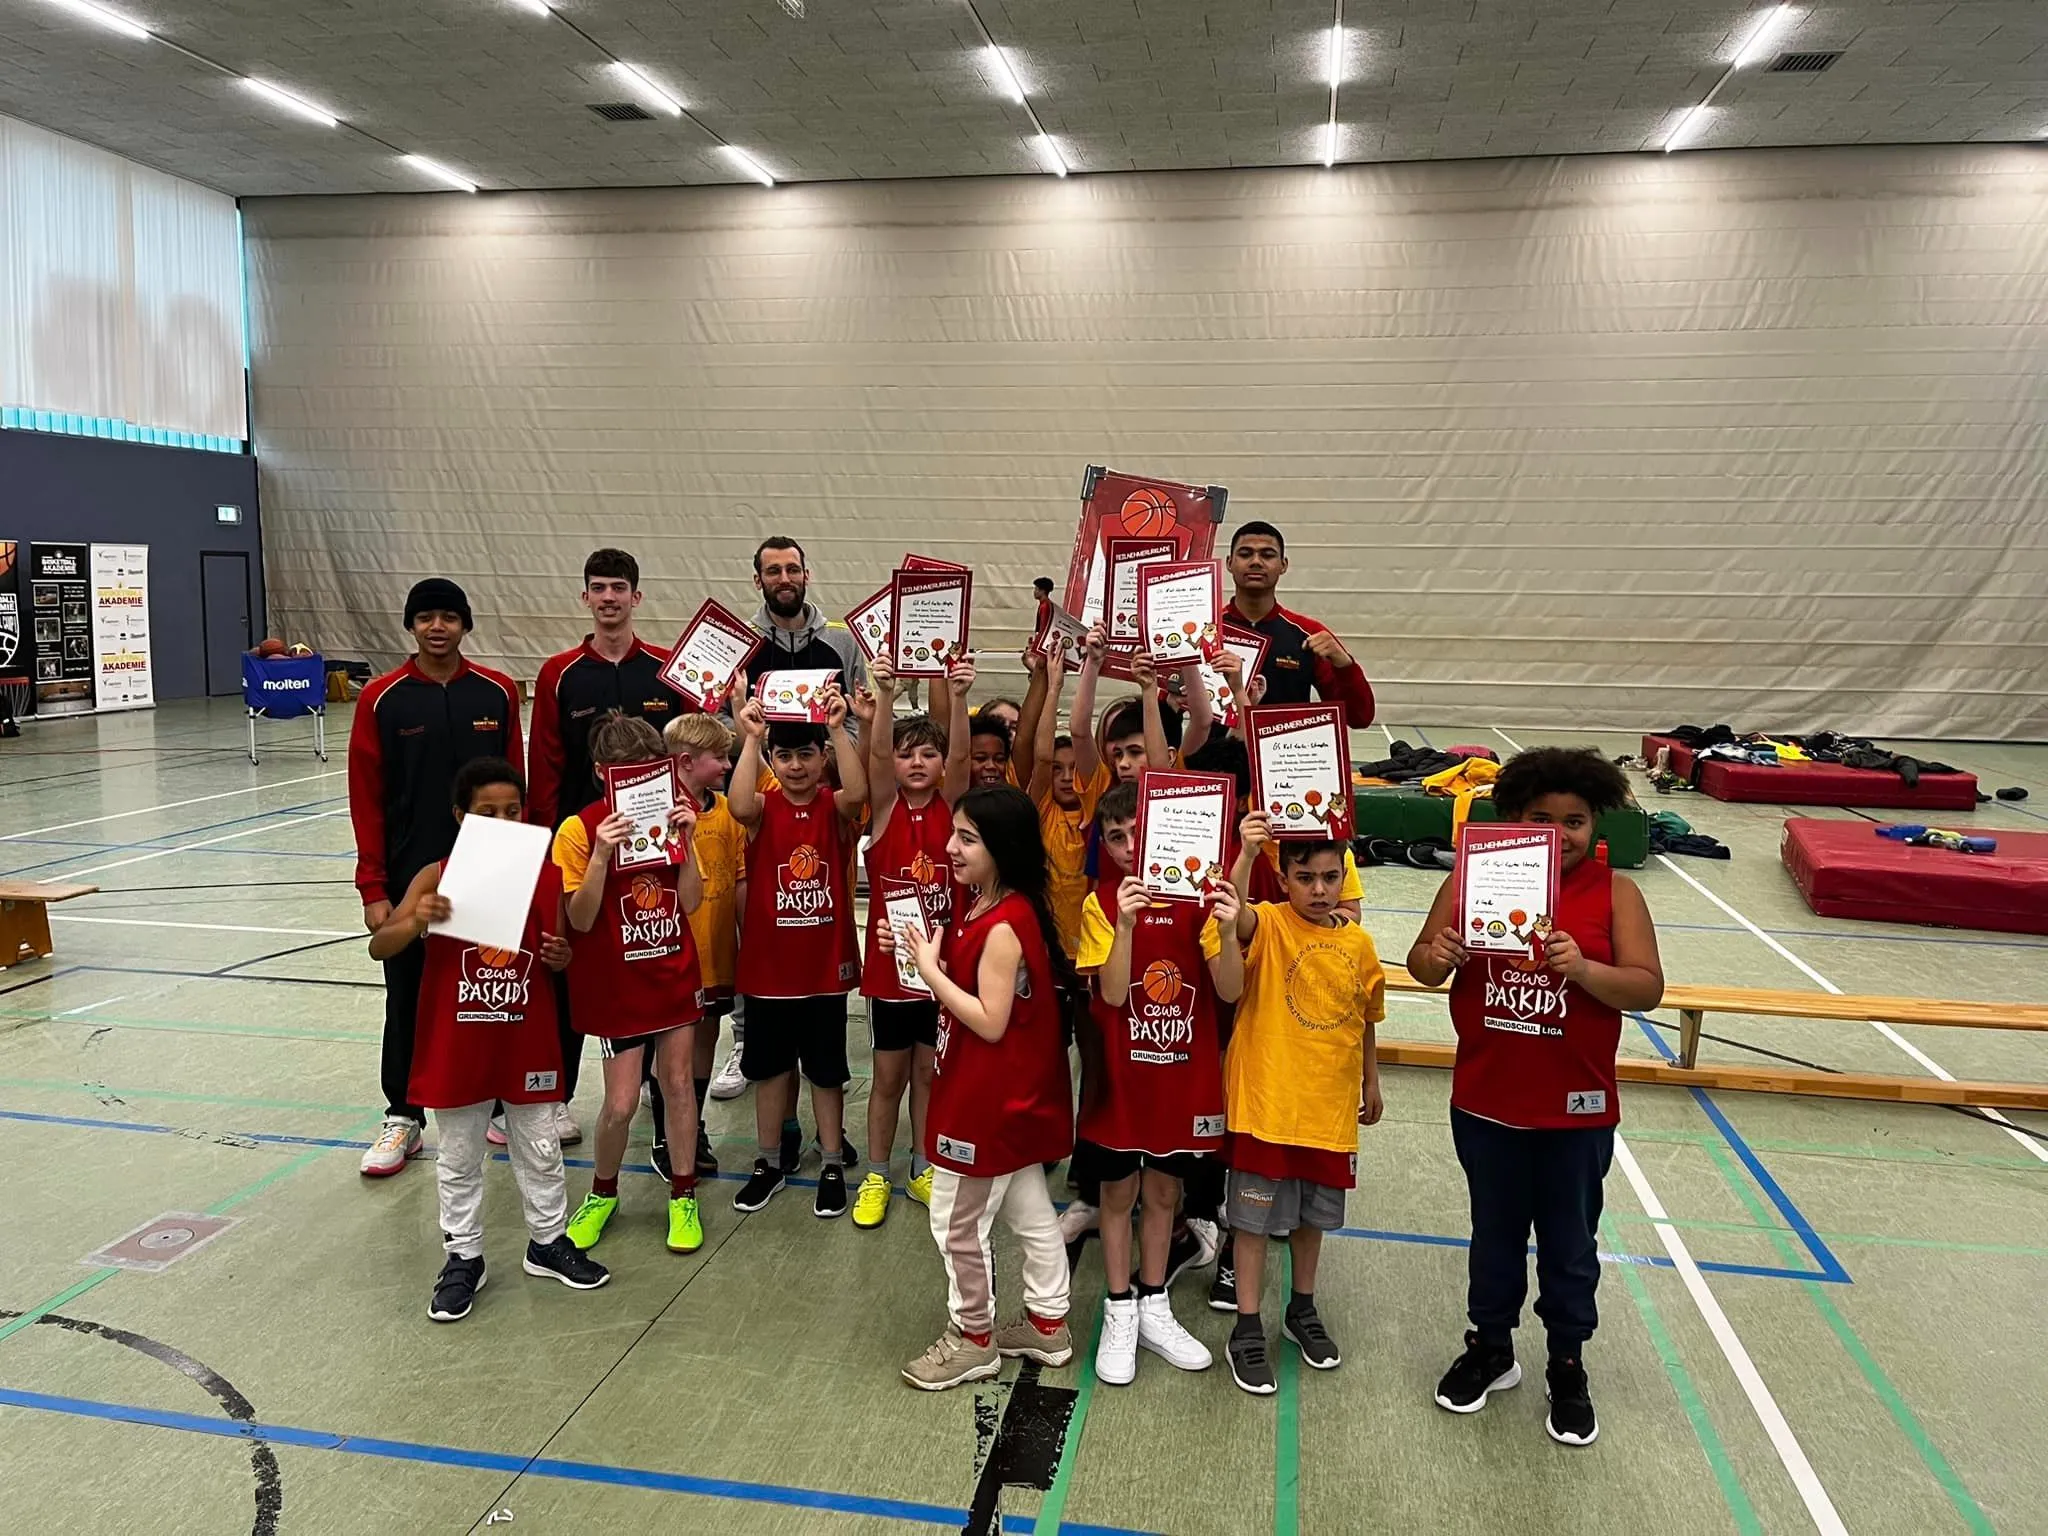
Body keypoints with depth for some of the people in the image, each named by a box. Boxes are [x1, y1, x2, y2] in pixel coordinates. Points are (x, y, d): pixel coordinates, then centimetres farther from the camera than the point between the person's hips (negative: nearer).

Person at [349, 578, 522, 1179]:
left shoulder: (499, 692, 0)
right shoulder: (381, 698, -3)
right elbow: (367, 800, -3)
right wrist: (373, 889, -6)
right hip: (410, 876, -1)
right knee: (409, 998, 9)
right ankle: (402, 1117, 23)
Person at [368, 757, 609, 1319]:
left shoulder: (545, 876, -5)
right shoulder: (438, 877, -10)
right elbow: (379, 947, -13)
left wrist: (561, 958, -16)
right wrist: (416, 921, -33)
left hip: (527, 1041, 1)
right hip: (456, 1044, -1)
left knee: (540, 1151, 16)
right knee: (459, 1159, 14)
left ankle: (549, 1241, 35)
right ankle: (463, 1257, 31)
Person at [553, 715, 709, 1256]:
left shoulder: (670, 814, -1)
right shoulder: (580, 830, -13)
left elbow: (690, 902, -3)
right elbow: (580, 920, -15)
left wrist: (686, 840, -16)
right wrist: (601, 855, -28)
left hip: (675, 975, 4)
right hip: (615, 984, -3)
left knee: (678, 1083, 10)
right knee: (620, 1104, -1)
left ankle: (683, 1196, 26)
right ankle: (602, 1193, 27)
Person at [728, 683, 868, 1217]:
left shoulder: (834, 807, -5)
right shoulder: (764, 807, -4)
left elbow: (856, 793, -29)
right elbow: (739, 807, -29)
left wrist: (838, 729, -35)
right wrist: (751, 738, -34)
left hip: (826, 964, -1)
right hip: (768, 964, 1)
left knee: (826, 1070, 11)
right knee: (769, 1067, 16)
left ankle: (832, 1167, 25)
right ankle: (771, 1161, 32)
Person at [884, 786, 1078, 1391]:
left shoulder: (1004, 926, -26)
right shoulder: (978, 904, 4)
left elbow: (989, 1021, -25)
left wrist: (930, 969, -22)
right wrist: (916, 951, -4)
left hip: (990, 1102, -10)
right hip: (1014, 1098, 10)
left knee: (958, 1224, 7)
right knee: (1029, 1211, 20)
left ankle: (973, 1338, 25)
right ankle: (1048, 1324, 35)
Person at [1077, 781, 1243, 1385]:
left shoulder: (1197, 899, -6)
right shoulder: (1100, 903, -9)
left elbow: (1229, 991, -11)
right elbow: (1113, 993, -18)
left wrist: (1226, 931, -28)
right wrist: (1125, 924, -32)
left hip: (1185, 1072, 2)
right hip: (1122, 1073, -1)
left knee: (1164, 1191, 16)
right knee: (1119, 1192, 10)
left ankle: (1154, 1308, 32)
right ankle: (1119, 1313, 27)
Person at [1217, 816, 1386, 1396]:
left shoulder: (1359, 943, 0)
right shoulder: (1267, 924, -13)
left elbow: (1365, 1021, 12)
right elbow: (1234, 913, -38)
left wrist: (1371, 1085, 18)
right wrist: (1245, 854, -52)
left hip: (1330, 1103, 4)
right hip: (1264, 1098, -4)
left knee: (1313, 1211, 20)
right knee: (1255, 1215, 6)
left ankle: (1303, 1310, 41)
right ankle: (1248, 1330, 20)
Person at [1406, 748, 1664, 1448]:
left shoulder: (1615, 892, -6)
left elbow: (1648, 989, -11)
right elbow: (1422, 964, -1)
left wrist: (1583, 969, -28)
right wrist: (1437, 957, -24)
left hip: (1577, 1109, -1)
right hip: (1485, 1102, 1)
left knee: (1569, 1243, 15)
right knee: (1494, 1233, 19)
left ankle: (1568, 1367, 35)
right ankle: (1490, 1348, 38)